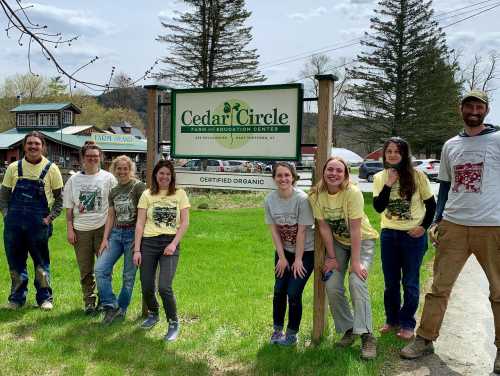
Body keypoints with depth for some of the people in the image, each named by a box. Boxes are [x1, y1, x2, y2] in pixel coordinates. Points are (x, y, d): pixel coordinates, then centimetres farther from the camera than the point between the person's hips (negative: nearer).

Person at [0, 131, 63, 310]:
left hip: (39, 223, -2)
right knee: (15, 262, 11)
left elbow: (59, 198, 2)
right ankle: (17, 298, 25)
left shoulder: (51, 169, -1)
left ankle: (45, 298, 19)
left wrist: (50, 217, -7)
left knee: (41, 262, 6)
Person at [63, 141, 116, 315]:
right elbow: (69, 207, 9)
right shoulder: (74, 180, 8)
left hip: (103, 228, -2)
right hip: (81, 229, 2)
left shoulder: (108, 178, 2)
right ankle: (89, 301, 18)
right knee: (85, 269, 7)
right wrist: (69, 229, 2)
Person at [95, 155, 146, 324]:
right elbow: (110, 217, 14)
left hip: (133, 234, -6)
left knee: (129, 276, 3)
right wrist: (105, 239, 5)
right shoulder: (113, 191, 12)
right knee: (100, 269, -6)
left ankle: (121, 309, 20)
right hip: (116, 234, 6)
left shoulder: (139, 187, -7)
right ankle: (110, 306, 6)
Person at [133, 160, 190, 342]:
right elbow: (140, 223, 3)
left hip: (170, 244, -2)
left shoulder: (179, 194, 4)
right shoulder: (147, 194, 6)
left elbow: (185, 222, 1)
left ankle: (173, 323, 8)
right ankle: (153, 314, 37)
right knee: (147, 287, 5)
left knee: (164, 287, -14)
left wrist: (174, 244, -10)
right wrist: (137, 250, -2)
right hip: (149, 243, 2)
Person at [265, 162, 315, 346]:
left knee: (294, 293, -6)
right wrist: (282, 257, -6)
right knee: (279, 291, 3)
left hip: (305, 251, -4)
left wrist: (298, 259, -14)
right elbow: (274, 230, -5)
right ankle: (277, 329, 23)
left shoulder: (301, 199, -22)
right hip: (283, 250, 4)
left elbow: (301, 232, -18)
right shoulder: (270, 200, -9)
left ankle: (292, 334, 13)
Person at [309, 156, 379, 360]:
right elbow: (324, 228, -10)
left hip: (363, 240, -4)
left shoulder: (353, 193, -27)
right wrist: (332, 257, -10)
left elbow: (355, 230, -26)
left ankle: (366, 335, -14)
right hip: (338, 242, 4)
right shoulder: (316, 195, -15)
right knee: (332, 287, -7)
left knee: (356, 282, -22)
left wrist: (355, 262, -25)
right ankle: (348, 329, 14)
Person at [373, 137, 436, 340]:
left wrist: (424, 227, -7)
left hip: (414, 236, -3)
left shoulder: (417, 176, -8)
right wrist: (388, 185, -18)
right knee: (390, 282, 12)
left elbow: (431, 204, 2)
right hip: (388, 234, 3)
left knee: (410, 282, 6)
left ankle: (407, 324, 20)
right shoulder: (380, 178, 0)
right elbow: (378, 207, -10)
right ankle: (392, 320, 29)